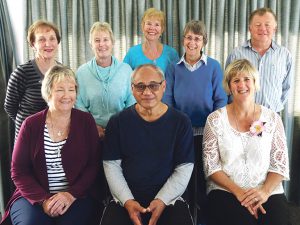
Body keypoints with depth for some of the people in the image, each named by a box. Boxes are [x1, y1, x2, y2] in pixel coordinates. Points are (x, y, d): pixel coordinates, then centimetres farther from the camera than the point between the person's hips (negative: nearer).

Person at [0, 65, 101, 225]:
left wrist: (71, 194, -15)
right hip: (34, 197, 1)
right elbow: (19, 171, 1)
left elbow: (94, 165, 0)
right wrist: (43, 200, -13)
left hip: (77, 196, 0)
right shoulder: (31, 125, 1)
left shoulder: (86, 121, 2)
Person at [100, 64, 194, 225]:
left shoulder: (180, 122, -1)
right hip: (125, 200, 1)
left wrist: (162, 200, -12)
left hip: (169, 199, 0)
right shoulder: (118, 122, 1)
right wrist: (127, 201, -10)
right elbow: (112, 166, 1)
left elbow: (184, 169, -2)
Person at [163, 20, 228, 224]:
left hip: (206, 132, -1)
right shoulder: (174, 68, 3)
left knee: (204, 176, 9)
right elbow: (167, 99, 1)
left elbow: (221, 100, -2)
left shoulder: (213, 67, -2)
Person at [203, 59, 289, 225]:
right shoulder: (215, 119, 1)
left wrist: (265, 191, -12)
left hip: (268, 191, 2)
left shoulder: (272, 119, 6)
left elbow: (280, 164, 5)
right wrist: (238, 191, -13)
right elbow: (211, 166, -2)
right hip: (225, 191, -2)